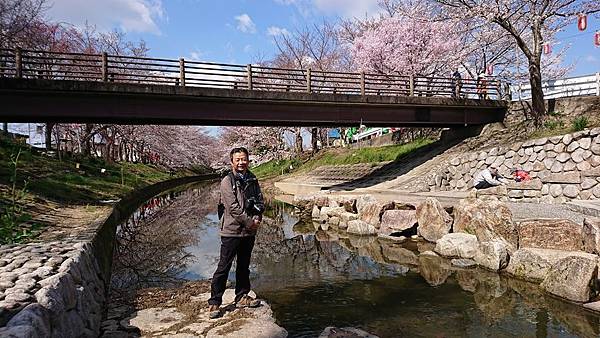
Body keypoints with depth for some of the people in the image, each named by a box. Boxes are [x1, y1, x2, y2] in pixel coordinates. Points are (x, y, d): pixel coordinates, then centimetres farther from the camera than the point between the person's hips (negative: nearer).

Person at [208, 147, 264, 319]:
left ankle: (242, 297, 31)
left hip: (249, 232, 6)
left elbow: (260, 201, 9)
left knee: (244, 266, 17)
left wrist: (257, 218, -9)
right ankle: (214, 303, 10)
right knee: (223, 268, 0)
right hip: (232, 231, -6)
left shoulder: (252, 180, 7)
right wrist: (250, 222, -14)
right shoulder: (227, 181, -11)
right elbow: (234, 207, -17)